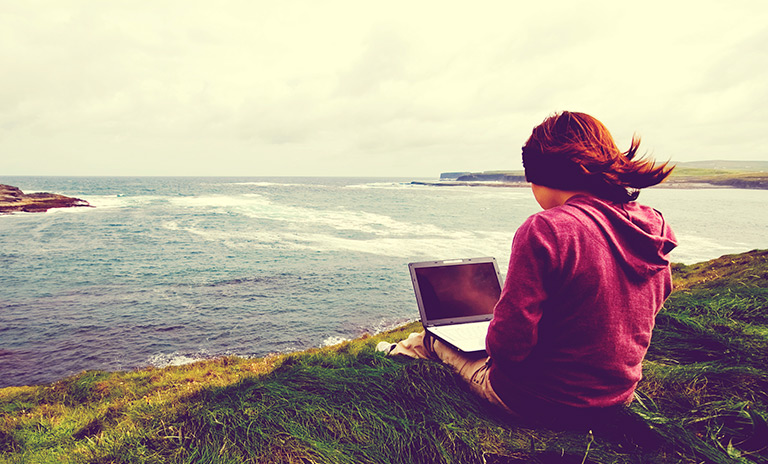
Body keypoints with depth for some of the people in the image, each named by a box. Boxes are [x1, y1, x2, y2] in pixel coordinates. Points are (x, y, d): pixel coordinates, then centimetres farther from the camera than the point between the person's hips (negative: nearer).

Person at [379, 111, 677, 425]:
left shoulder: (546, 230, -27)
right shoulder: (653, 228, -3)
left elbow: (508, 343, -27)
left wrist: (496, 346, -3)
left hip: (543, 402, -7)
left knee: (434, 338, 20)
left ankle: (397, 352, 49)